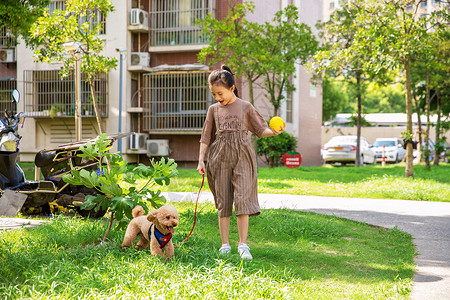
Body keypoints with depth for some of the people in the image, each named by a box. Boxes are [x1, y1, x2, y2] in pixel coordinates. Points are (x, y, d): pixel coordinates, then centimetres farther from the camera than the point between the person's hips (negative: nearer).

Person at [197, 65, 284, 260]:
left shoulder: (245, 107, 4)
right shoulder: (214, 109, 10)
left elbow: (261, 129, 8)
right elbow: (206, 137, 13)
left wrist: (273, 132, -12)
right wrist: (201, 160, 6)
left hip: (242, 156, -2)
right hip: (220, 158, 2)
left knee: (243, 199, -10)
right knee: (223, 201, 3)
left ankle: (243, 245, -5)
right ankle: (225, 244, 11)